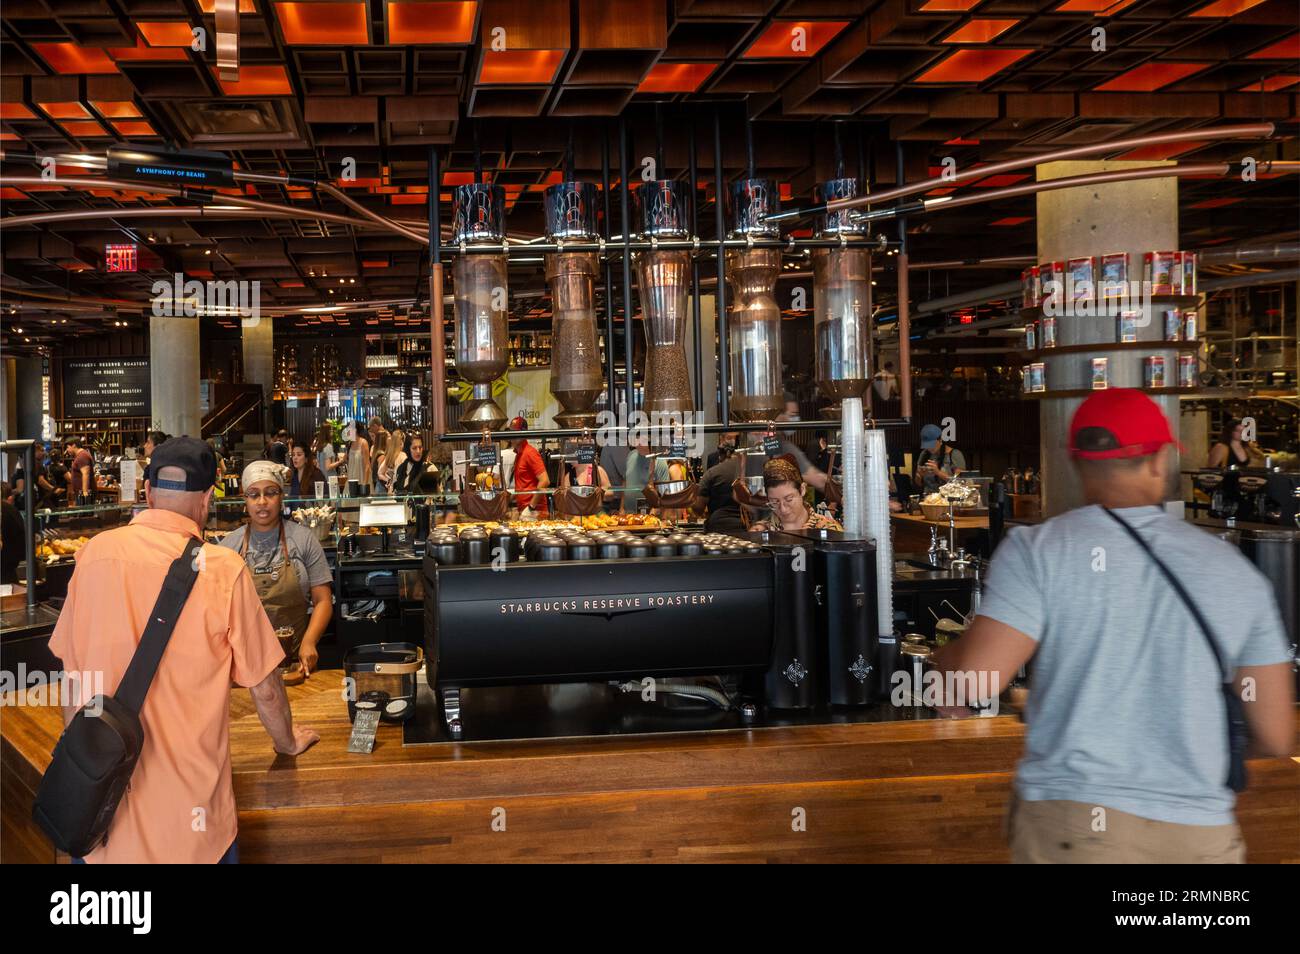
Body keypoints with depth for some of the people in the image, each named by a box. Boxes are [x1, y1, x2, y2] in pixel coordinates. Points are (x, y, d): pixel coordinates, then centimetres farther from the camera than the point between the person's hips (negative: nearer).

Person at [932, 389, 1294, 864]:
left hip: (1071, 826, -3)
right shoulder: (1236, 570, 5)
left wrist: (945, 654, 10)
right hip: (1202, 835, 3)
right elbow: (1276, 737, 9)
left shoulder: (1038, 549, -5)